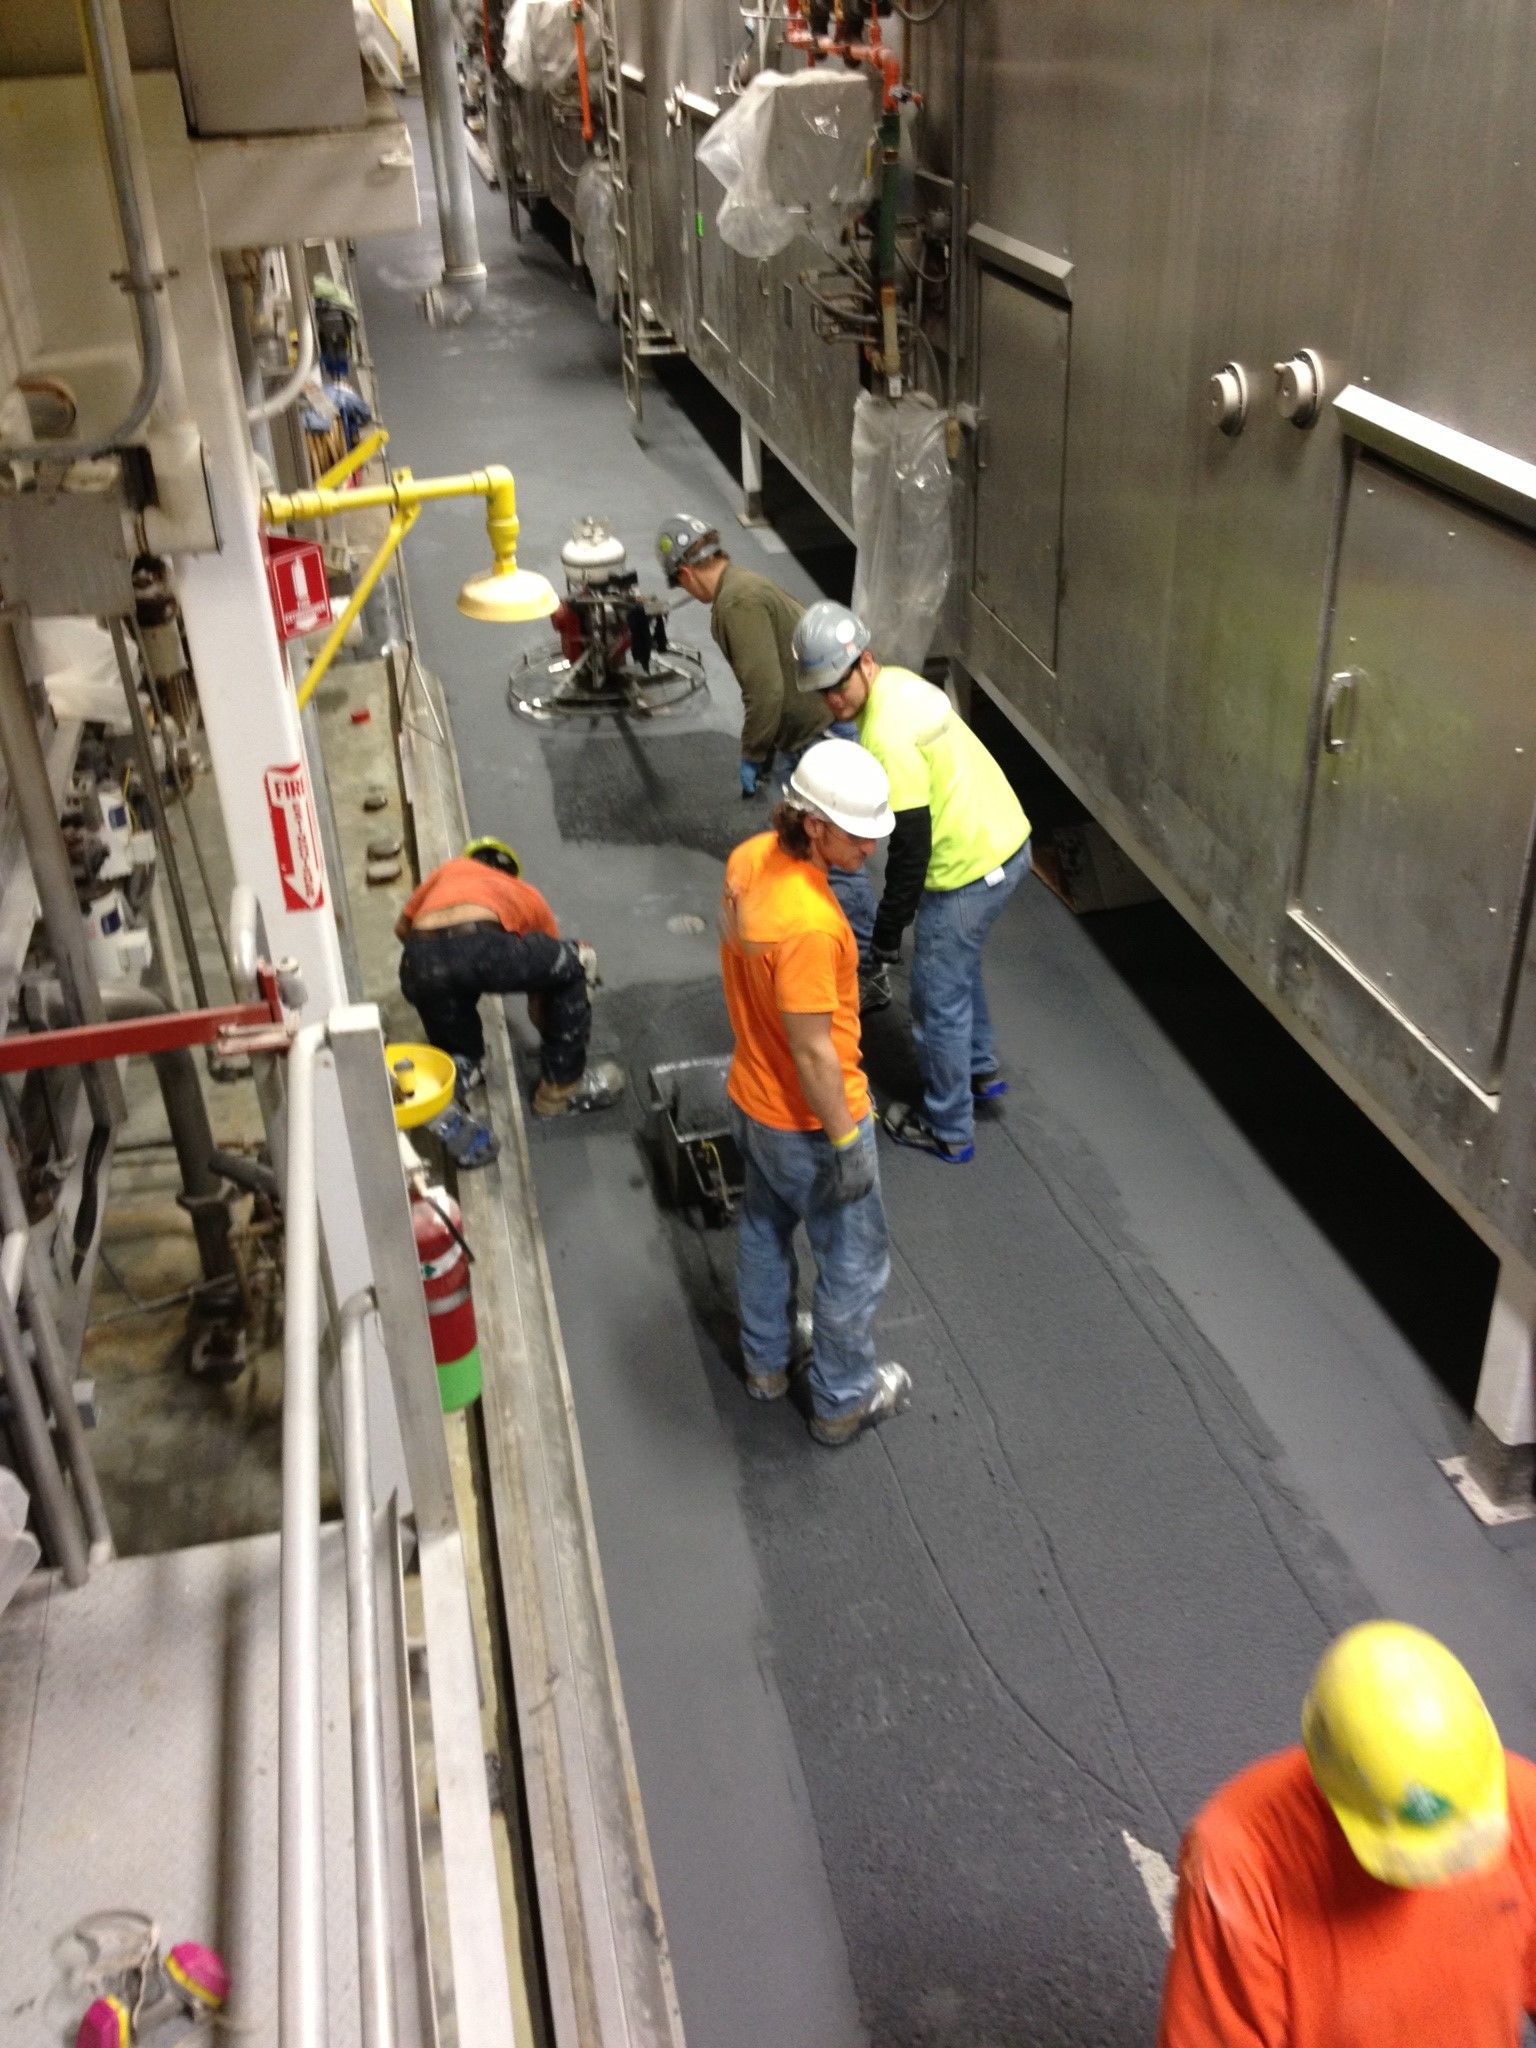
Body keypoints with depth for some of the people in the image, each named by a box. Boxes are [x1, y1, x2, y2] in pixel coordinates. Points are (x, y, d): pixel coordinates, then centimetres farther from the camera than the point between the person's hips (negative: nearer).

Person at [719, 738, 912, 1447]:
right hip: (807, 1122, -9)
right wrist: (847, 1141, -16)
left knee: (764, 1229, 29)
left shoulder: (748, 859, -10)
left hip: (751, 1096, 9)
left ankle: (765, 1362, 50)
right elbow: (813, 1052, -28)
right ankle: (843, 1401, 33)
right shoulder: (808, 925, -36)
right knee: (854, 1263, 14)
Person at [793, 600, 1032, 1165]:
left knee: (939, 1001, 6)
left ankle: (948, 1130, 20)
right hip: (1006, 840, 10)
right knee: (960, 967, 30)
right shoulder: (899, 683, 4)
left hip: (970, 870, -10)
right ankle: (980, 1070, 48)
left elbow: (911, 847, -24)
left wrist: (887, 933, -13)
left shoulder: (888, 737, -27)